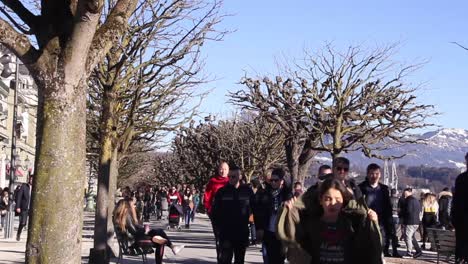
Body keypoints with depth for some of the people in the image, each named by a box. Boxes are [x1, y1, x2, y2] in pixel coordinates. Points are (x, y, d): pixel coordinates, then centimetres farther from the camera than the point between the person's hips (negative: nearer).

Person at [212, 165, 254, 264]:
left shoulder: (247, 191, -1)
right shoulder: (222, 191, -3)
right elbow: (215, 211, 1)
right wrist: (219, 226, -4)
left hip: (242, 233, 2)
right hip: (225, 233, -2)